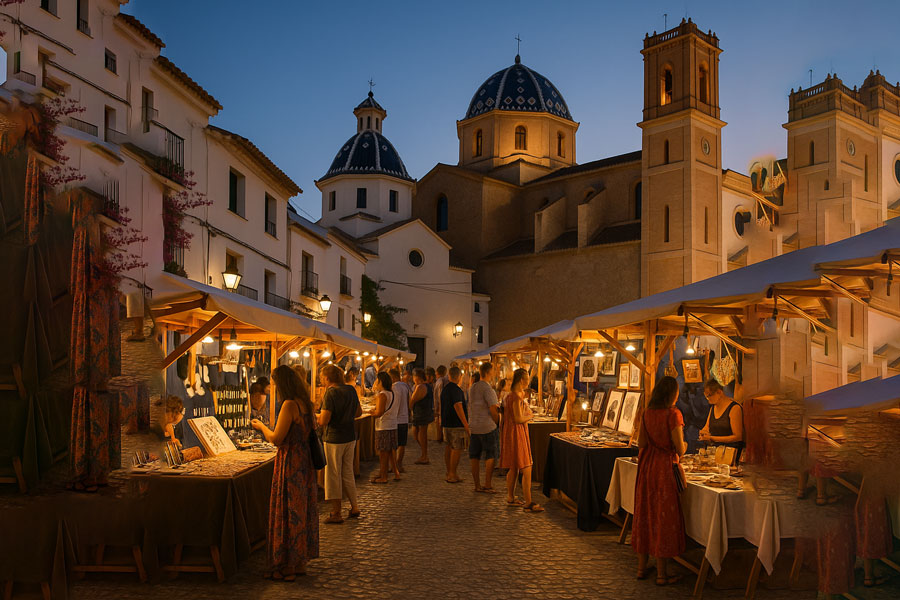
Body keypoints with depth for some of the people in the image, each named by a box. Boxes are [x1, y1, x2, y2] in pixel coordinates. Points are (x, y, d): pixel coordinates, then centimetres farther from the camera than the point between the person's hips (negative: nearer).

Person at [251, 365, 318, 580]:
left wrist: (261, 426, 0)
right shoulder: (304, 403, 7)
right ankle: (300, 561, 26)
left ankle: (287, 567, 11)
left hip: (291, 463, -9)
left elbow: (276, 439, -18)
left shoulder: (289, 405, -19)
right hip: (305, 462, 9)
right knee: (303, 510, 15)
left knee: (288, 512, 1)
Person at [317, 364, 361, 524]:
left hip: (334, 439, -7)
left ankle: (336, 513, 12)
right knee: (348, 473, 19)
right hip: (350, 437, 7)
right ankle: (354, 507, 24)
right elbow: (358, 412, 15)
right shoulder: (351, 390, 3)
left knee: (333, 476, 5)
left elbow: (323, 421, -20)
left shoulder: (331, 393, -17)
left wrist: (315, 416, -1)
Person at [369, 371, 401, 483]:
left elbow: (379, 413, -20)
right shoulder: (392, 393, 11)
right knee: (390, 451, 15)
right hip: (393, 426, 8)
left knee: (383, 452, -1)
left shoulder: (382, 395, -14)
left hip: (383, 427, -8)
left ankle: (383, 477, 5)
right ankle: (396, 473, 18)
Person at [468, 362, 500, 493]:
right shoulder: (487, 389, -15)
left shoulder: (472, 387, 10)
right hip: (488, 427, -7)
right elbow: (493, 410, -17)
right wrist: (498, 422, -2)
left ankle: (477, 485, 14)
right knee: (490, 457, 3)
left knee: (475, 457, 9)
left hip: (473, 427, 7)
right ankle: (487, 485, 3)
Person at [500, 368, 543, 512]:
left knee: (513, 469, 17)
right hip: (517, 434, -11)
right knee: (526, 470, -8)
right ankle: (528, 503, -6)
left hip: (513, 433, 11)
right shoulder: (517, 397, -19)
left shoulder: (512, 395, 13)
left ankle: (510, 498, 26)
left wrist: (526, 414, 14)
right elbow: (518, 419, -22)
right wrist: (529, 416, -5)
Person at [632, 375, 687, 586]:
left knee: (645, 513, 13)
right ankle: (662, 574, 9)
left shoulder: (647, 412, 4)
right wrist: (684, 446, 7)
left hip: (646, 466, 6)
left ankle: (642, 567, 23)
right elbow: (679, 448, -14)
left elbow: (641, 443, 7)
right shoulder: (673, 414, -14)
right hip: (664, 467, -6)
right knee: (664, 516, 2)